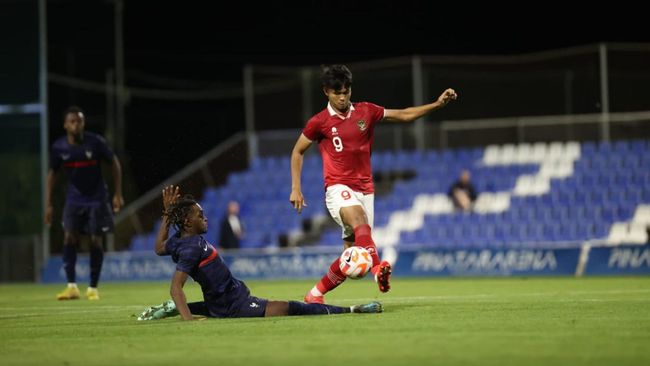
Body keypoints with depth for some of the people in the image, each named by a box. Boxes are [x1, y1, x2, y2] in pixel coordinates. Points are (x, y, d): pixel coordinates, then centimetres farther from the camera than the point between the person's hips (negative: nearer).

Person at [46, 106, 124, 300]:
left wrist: (118, 194, -4)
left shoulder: (95, 142, -13)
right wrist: (48, 204, 3)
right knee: (69, 237, -12)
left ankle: (93, 288, 9)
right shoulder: (59, 147, -6)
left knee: (95, 240, -2)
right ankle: (71, 286, -11)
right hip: (74, 198, 2)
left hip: (97, 198, -2)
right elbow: (52, 174, 6)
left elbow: (115, 163, -2)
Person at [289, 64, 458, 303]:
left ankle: (316, 294, 20)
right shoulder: (319, 122, 0)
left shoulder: (366, 112, 7)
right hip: (338, 189, -4)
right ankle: (378, 270, -59)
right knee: (359, 221, -36)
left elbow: (404, 115, 11)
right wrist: (296, 189, 7)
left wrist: (437, 104, 0)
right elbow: (297, 152, 12)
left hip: (365, 190, 4)